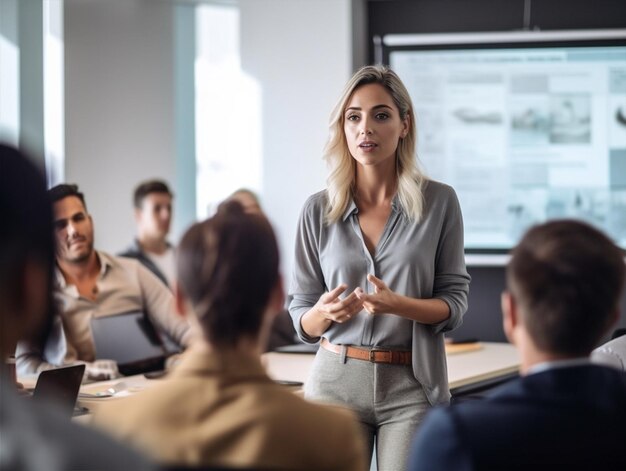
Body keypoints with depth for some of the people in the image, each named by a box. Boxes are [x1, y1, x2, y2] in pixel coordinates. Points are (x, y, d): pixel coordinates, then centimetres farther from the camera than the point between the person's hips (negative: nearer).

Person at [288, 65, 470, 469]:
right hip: (336, 380, 1)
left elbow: (454, 302, 0)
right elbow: (302, 321, 7)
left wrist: (398, 305, -18)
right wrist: (325, 312, -16)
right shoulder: (319, 210, 3)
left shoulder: (439, 202, 0)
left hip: (411, 386, -1)